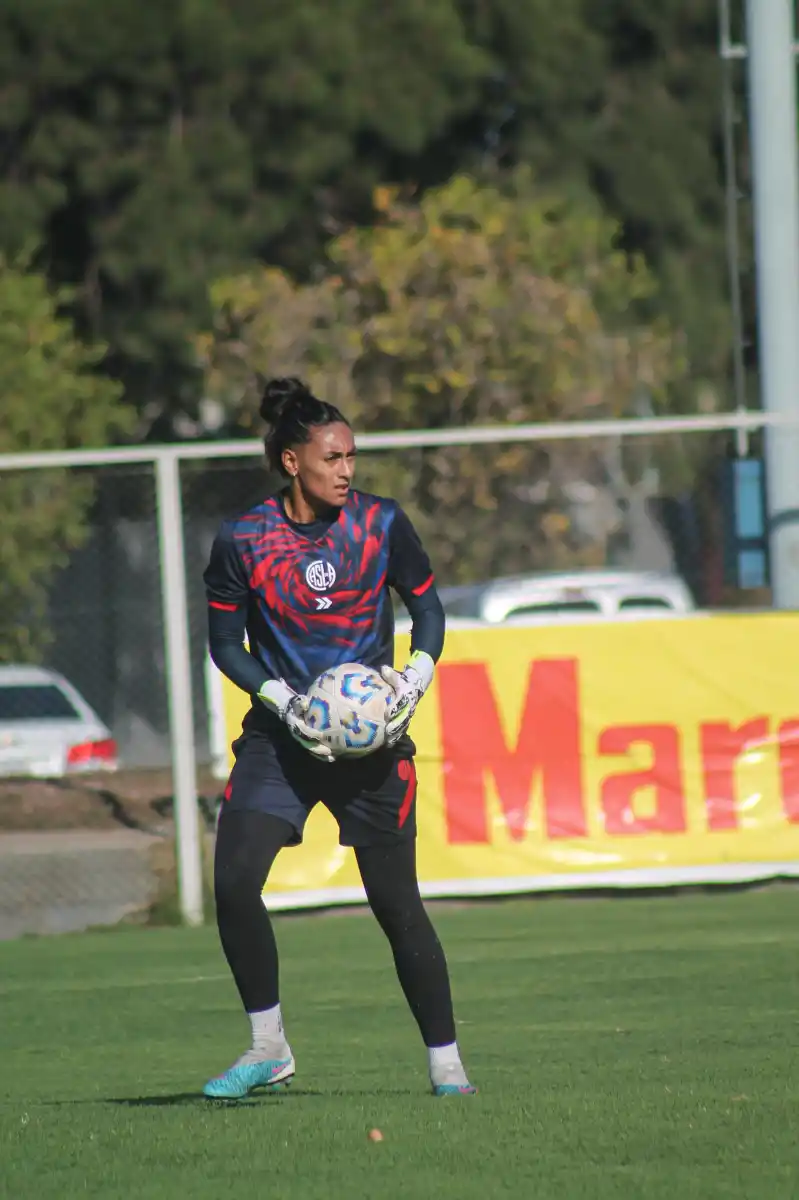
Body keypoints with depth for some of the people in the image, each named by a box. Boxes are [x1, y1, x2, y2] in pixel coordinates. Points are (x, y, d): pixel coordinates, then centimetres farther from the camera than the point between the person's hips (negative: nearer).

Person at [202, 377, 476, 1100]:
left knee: (396, 902, -1)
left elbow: (428, 608, 8)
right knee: (234, 882, -15)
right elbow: (226, 642, 2)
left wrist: (417, 676, -9)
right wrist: (283, 700, -12)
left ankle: (445, 1060, 12)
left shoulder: (382, 524, -3)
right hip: (281, 735, 0)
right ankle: (269, 1048, 0)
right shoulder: (242, 541, -5)